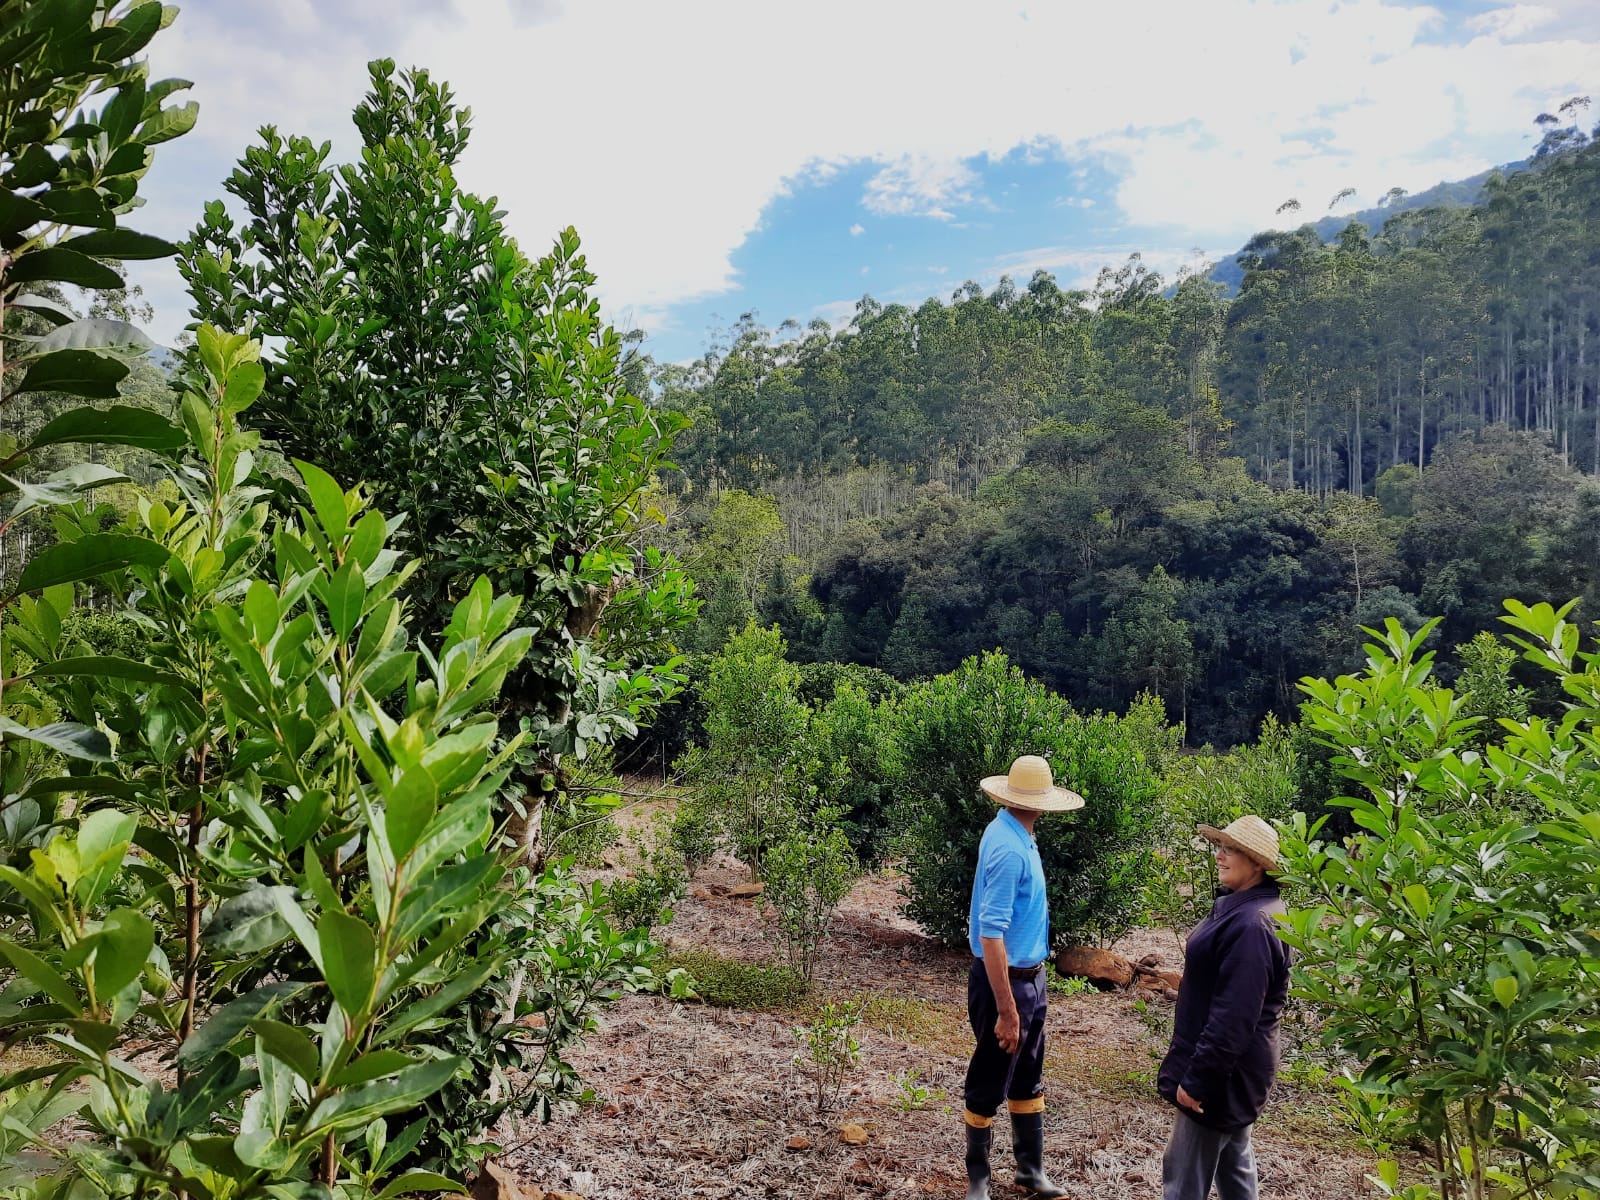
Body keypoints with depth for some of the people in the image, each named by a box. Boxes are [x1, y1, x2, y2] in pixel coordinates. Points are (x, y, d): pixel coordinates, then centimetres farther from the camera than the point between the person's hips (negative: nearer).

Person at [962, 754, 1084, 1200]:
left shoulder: (1015, 836, 3)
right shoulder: (1008, 849, -26)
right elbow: (990, 935, -28)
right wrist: (1007, 1011, -25)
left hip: (1029, 978, 9)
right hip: (1005, 981, -9)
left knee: (1028, 1079, 20)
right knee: (989, 1085, 8)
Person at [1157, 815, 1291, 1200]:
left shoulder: (1251, 925, -27)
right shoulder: (1241, 908, 7)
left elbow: (1234, 1014, -29)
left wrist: (1196, 1077, -24)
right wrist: (1200, 1069, 21)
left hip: (1223, 1068, -10)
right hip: (1232, 1064, 10)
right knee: (1232, 1161, 22)